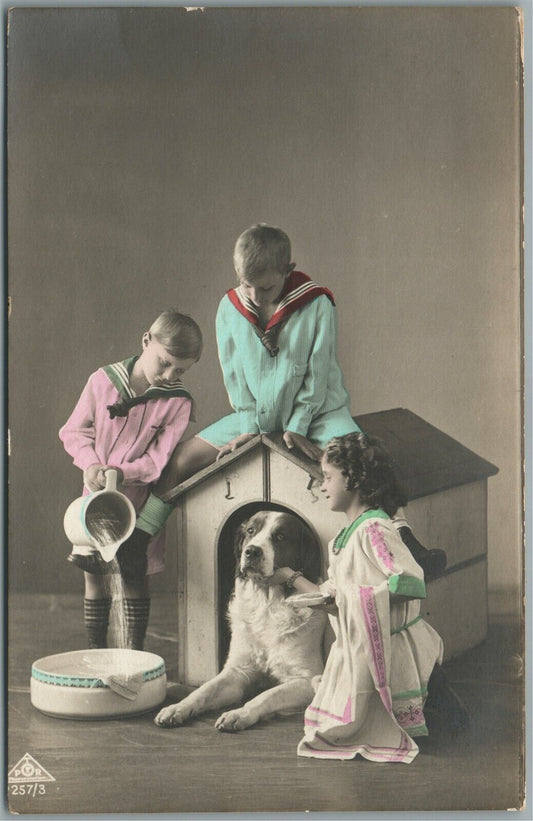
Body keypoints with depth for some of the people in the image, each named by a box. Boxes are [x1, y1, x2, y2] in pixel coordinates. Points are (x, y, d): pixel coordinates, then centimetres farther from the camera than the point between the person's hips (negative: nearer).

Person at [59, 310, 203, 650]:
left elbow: (158, 459, -11)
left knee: (134, 576, 3)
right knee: (93, 572, 6)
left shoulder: (178, 402, -9)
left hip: (138, 498, -2)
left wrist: (121, 472, -26)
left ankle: (134, 653, 16)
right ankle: (97, 650, 18)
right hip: (96, 494, 2)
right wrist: (91, 463, -16)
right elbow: (74, 430, 1)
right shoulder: (103, 381, -6)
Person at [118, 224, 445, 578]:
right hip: (255, 415, 3)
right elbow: (233, 375, 2)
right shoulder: (230, 309, -5)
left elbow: (317, 373, -11)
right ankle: (135, 539, 8)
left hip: (317, 412, -3)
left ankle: (406, 544, -23)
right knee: (182, 456, -5)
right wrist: (249, 426, -6)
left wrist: (297, 427, -15)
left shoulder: (317, 305, -14)